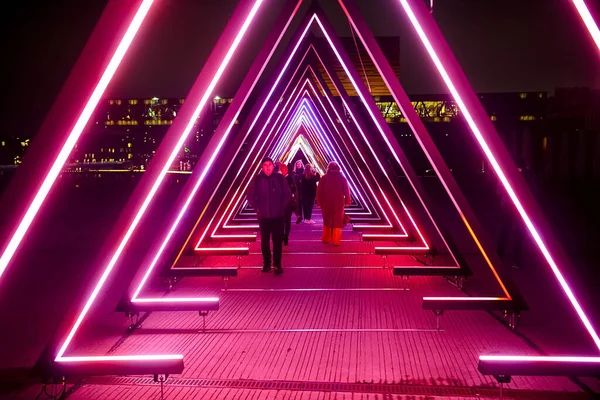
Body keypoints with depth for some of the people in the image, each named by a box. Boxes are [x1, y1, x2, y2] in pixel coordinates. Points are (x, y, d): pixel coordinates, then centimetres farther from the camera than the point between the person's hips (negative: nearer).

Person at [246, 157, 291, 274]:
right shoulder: (257, 179, -4)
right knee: (264, 241, 9)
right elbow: (250, 196, 5)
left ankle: (277, 264, 11)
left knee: (277, 241, 2)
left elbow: (287, 195, 3)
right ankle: (266, 264, 21)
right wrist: (257, 207, -2)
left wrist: (282, 207, -2)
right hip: (263, 216, 1)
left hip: (278, 216, -1)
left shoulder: (280, 178, -4)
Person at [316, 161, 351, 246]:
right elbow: (346, 190, -2)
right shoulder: (342, 178, 0)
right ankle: (336, 240, -3)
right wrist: (347, 201, 4)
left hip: (326, 202, 1)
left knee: (327, 221, 16)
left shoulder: (324, 178, -1)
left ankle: (326, 238, 22)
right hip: (338, 203, -1)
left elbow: (319, 190, -3)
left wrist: (319, 201, 4)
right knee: (337, 222, 2)